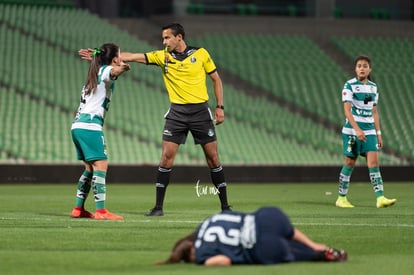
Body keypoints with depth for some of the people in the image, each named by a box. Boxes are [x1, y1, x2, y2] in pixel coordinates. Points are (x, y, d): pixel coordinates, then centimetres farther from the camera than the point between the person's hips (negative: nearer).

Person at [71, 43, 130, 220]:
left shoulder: (94, 74, 22)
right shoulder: (105, 71, -5)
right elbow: (113, 71, -30)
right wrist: (122, 68, -49)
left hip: (77, 126, 10)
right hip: (90, 126, -10)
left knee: (90, 168, 15)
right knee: (101, 165, -13)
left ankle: (78, 208, 17)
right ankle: (100, 211, -21)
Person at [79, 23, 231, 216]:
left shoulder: (201, 54, -1)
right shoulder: (163, 56, 3)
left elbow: (216, 79, 7)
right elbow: (130, 57, 1)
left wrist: (220, 107, 0)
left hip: (200, 111, -2)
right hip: (177, 112, 2)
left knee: (212, 157, 0)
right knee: (166, 156, -7)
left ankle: (225, 206, 9)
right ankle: (158, 207, 0)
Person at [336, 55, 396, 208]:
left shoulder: (373, 87, 11)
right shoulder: (349, 85, -6)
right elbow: (347, 110, -15)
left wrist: (378, 133, 13)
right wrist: (357, 129, -26)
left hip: (369, 130, 5)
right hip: (352, 130, -5)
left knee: (374, 162, -8)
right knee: (350, 163, 1)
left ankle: (380, 198, -15)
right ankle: (341, 198, 13)